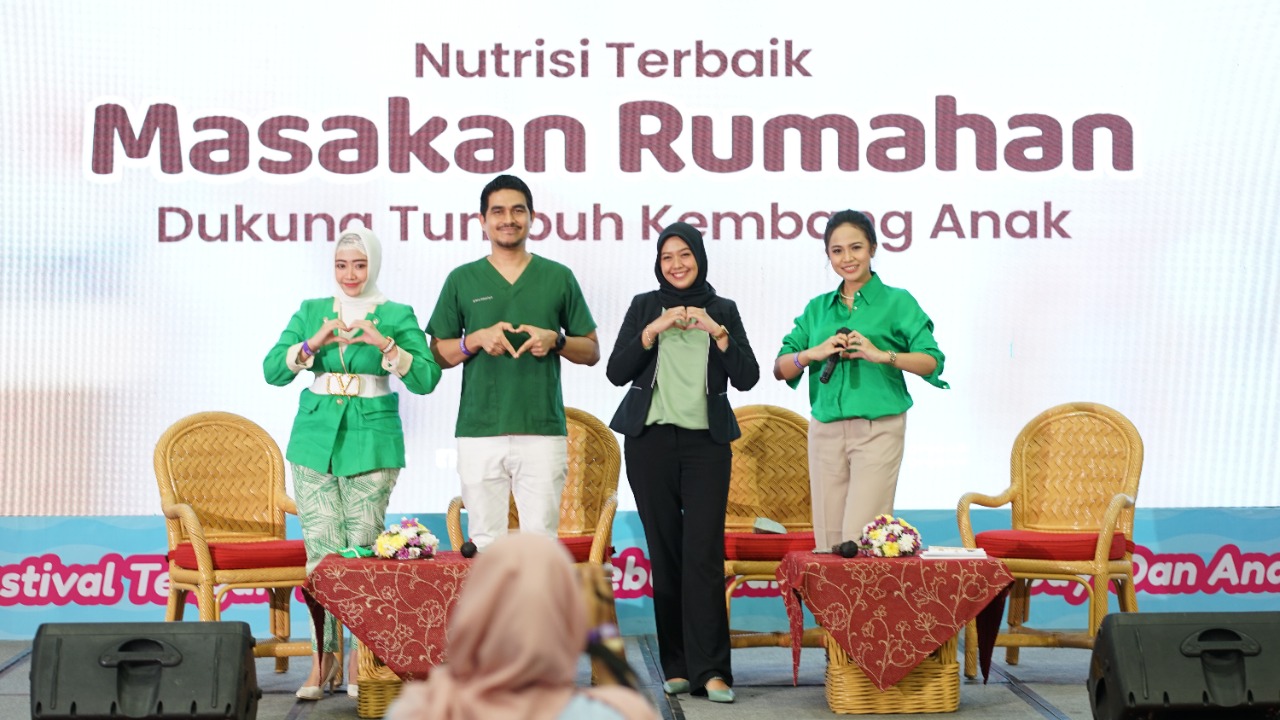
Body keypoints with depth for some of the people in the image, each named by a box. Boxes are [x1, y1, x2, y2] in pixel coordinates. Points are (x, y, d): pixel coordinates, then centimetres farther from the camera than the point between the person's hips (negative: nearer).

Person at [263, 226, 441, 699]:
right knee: (321, 551, -1)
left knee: (363, 550, -4)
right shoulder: (311, 312, 11)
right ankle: (323, 658, 7)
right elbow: (273, 371, 0)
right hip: (315, 439, 2)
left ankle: (362, 663, 4)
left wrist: (384, 344, -20)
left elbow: (426, 379, -7)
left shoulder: (397, 316, 4)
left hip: (372, 442, -2)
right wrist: (314, 342, -16)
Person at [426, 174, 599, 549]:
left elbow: (591, 352, 13)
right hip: (479, 432, 0)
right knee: (485, 542, 0)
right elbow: (438, 354, 11)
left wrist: (555, 340, -7)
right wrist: (476, 339, -8)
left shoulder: (558, 277, 10)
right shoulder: (462, 280, 10)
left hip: (542, 431, 0)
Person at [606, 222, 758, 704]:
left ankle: (710, 669, -11)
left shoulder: (722, 311, 9)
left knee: (704, 554, -11)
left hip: (706, 442, -1)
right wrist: (654, 330, -10)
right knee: (664, 553, 2)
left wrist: (717, 331, -10)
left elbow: (746, 378, 1)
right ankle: (676, 665, 9)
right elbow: (617, 372, 0)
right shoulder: (644, 306, 9)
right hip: (651, 441, 1)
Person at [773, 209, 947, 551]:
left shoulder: (897, 302, 3)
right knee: (828, 539, 4)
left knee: (859, 538, -12)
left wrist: (881, 355, -20)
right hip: (825, 430, 4)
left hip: (878, 430, -4)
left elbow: (932, 362, -7)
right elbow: (780, 369, 9)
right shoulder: (818, 308, 14)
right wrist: (814, 352, -10)